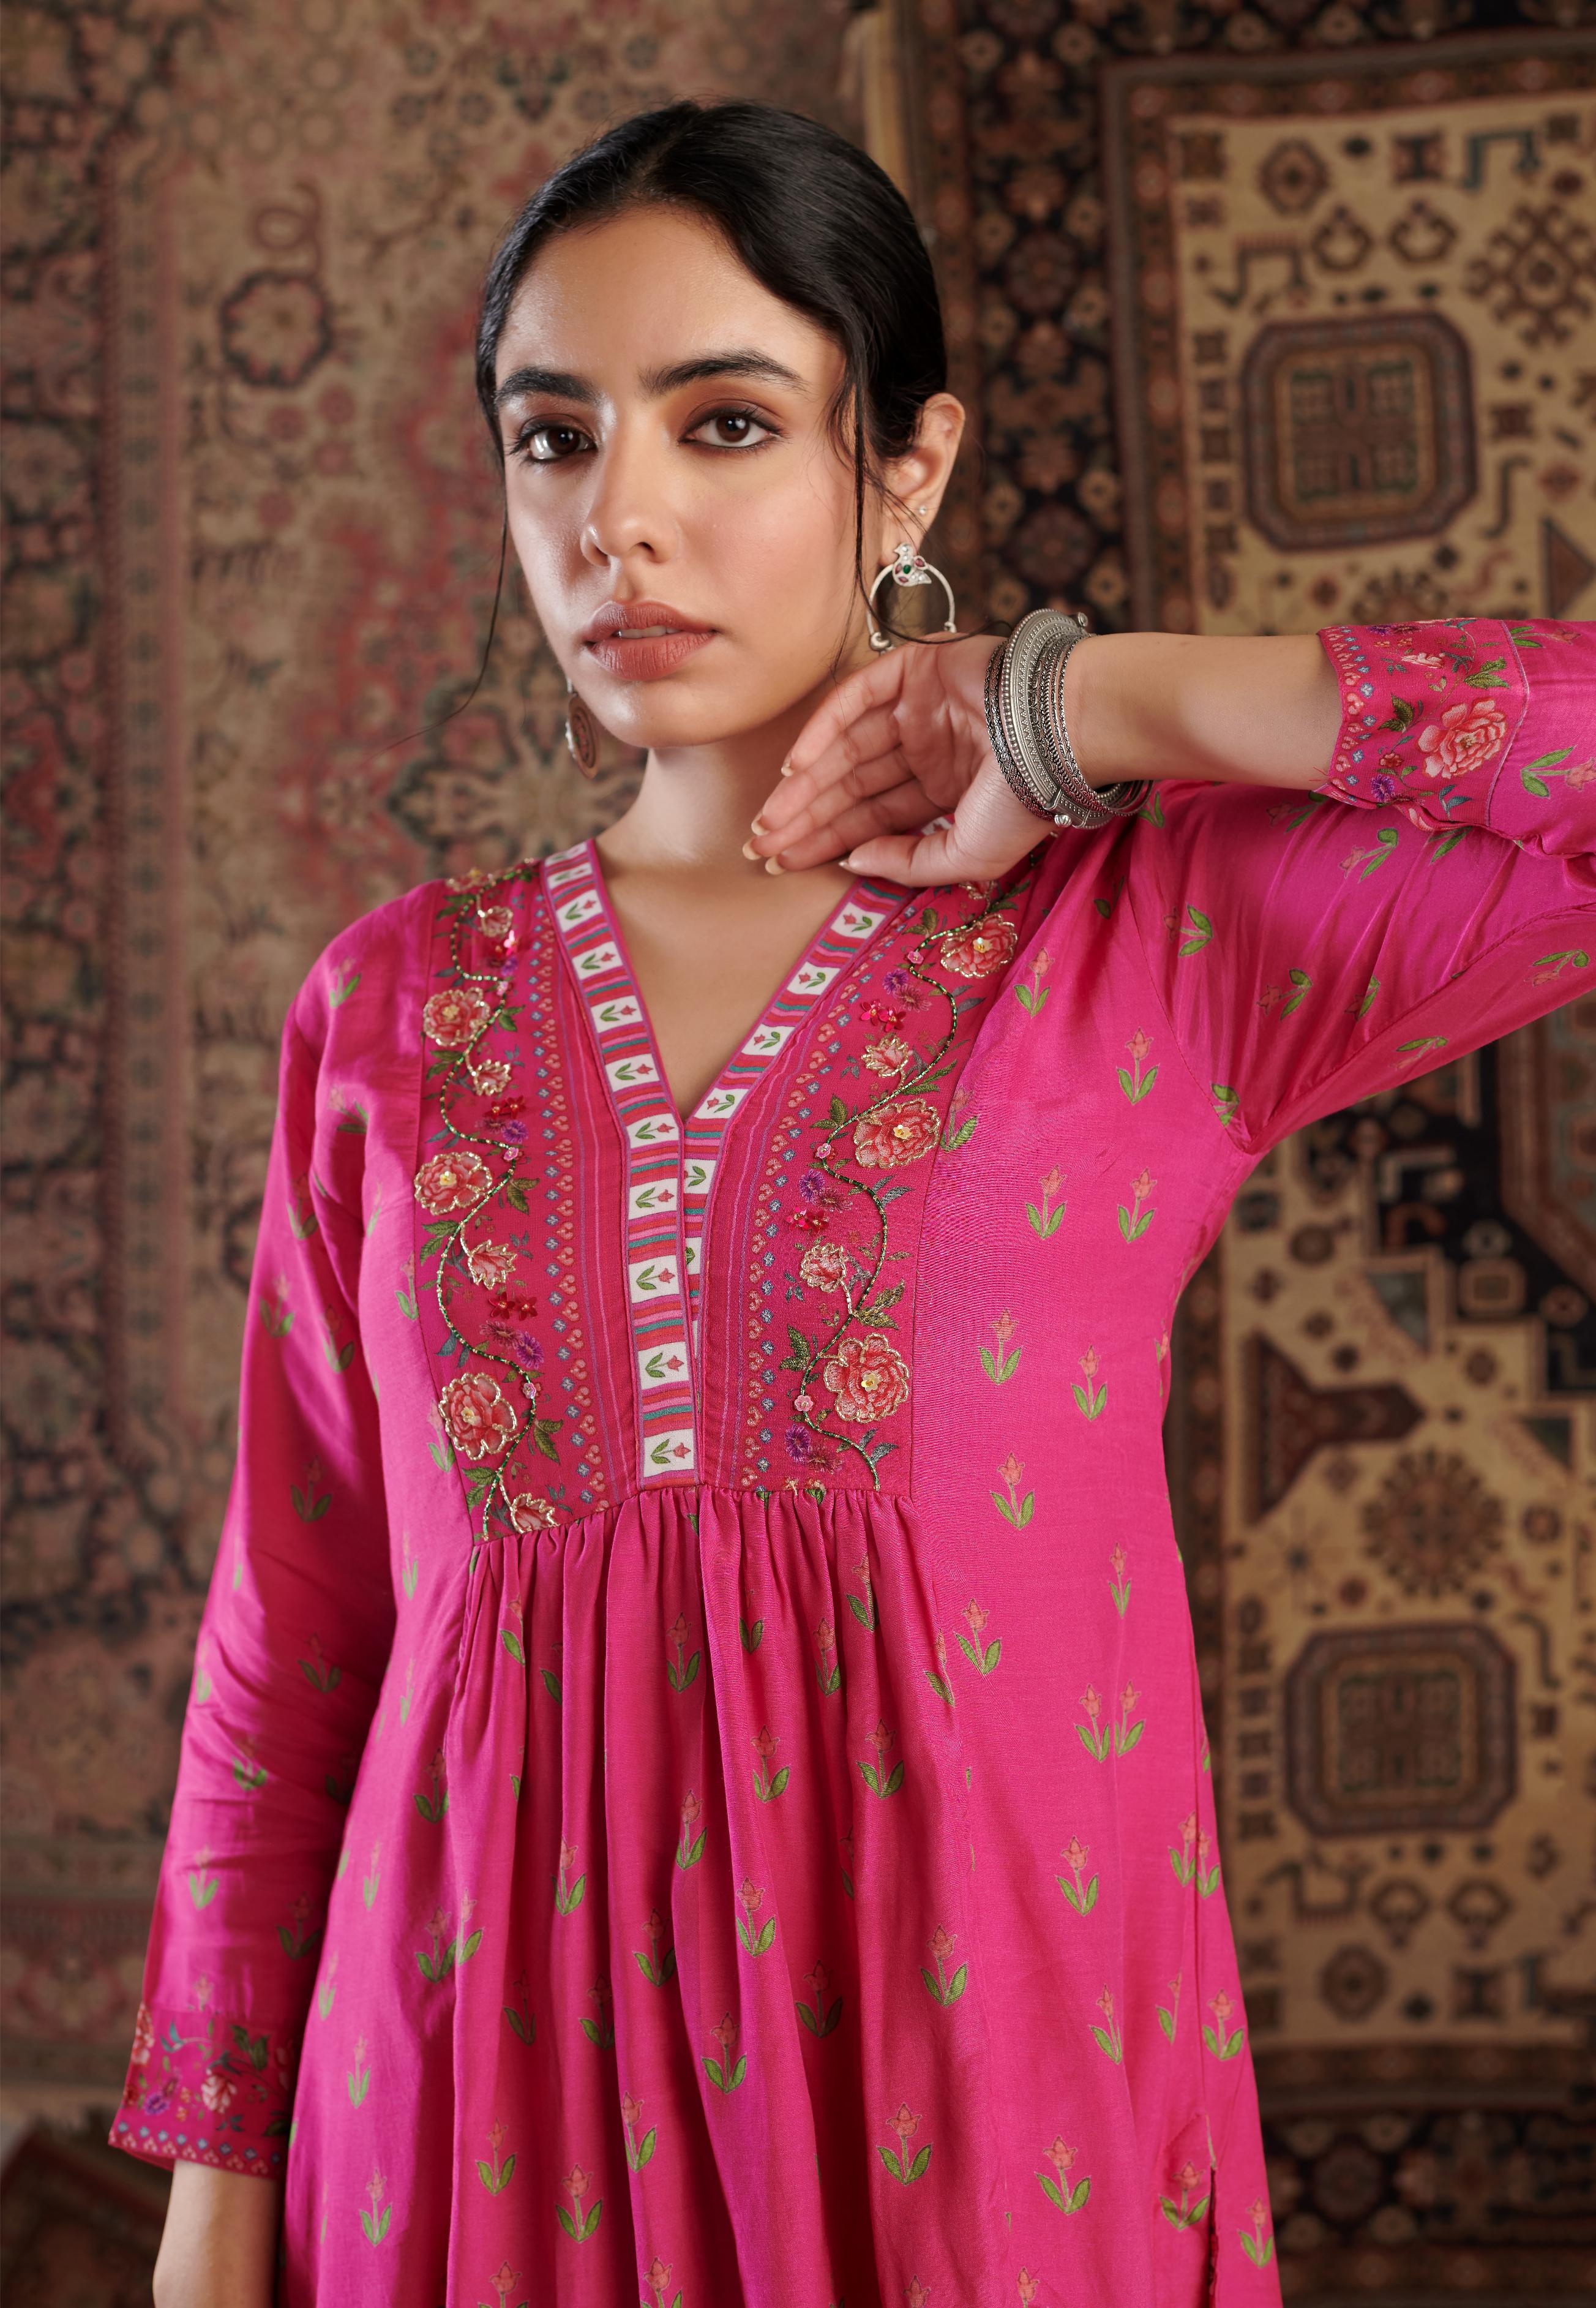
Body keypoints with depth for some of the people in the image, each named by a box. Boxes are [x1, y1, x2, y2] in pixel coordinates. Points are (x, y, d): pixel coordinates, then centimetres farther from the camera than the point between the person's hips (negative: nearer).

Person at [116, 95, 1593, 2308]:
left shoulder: (1155, 935, -2)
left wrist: (1093, 710, -10)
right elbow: (287, 1648, 8)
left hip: (992, 2066, -2)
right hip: (490, 2096, 2)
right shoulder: (394, 1009, 6)